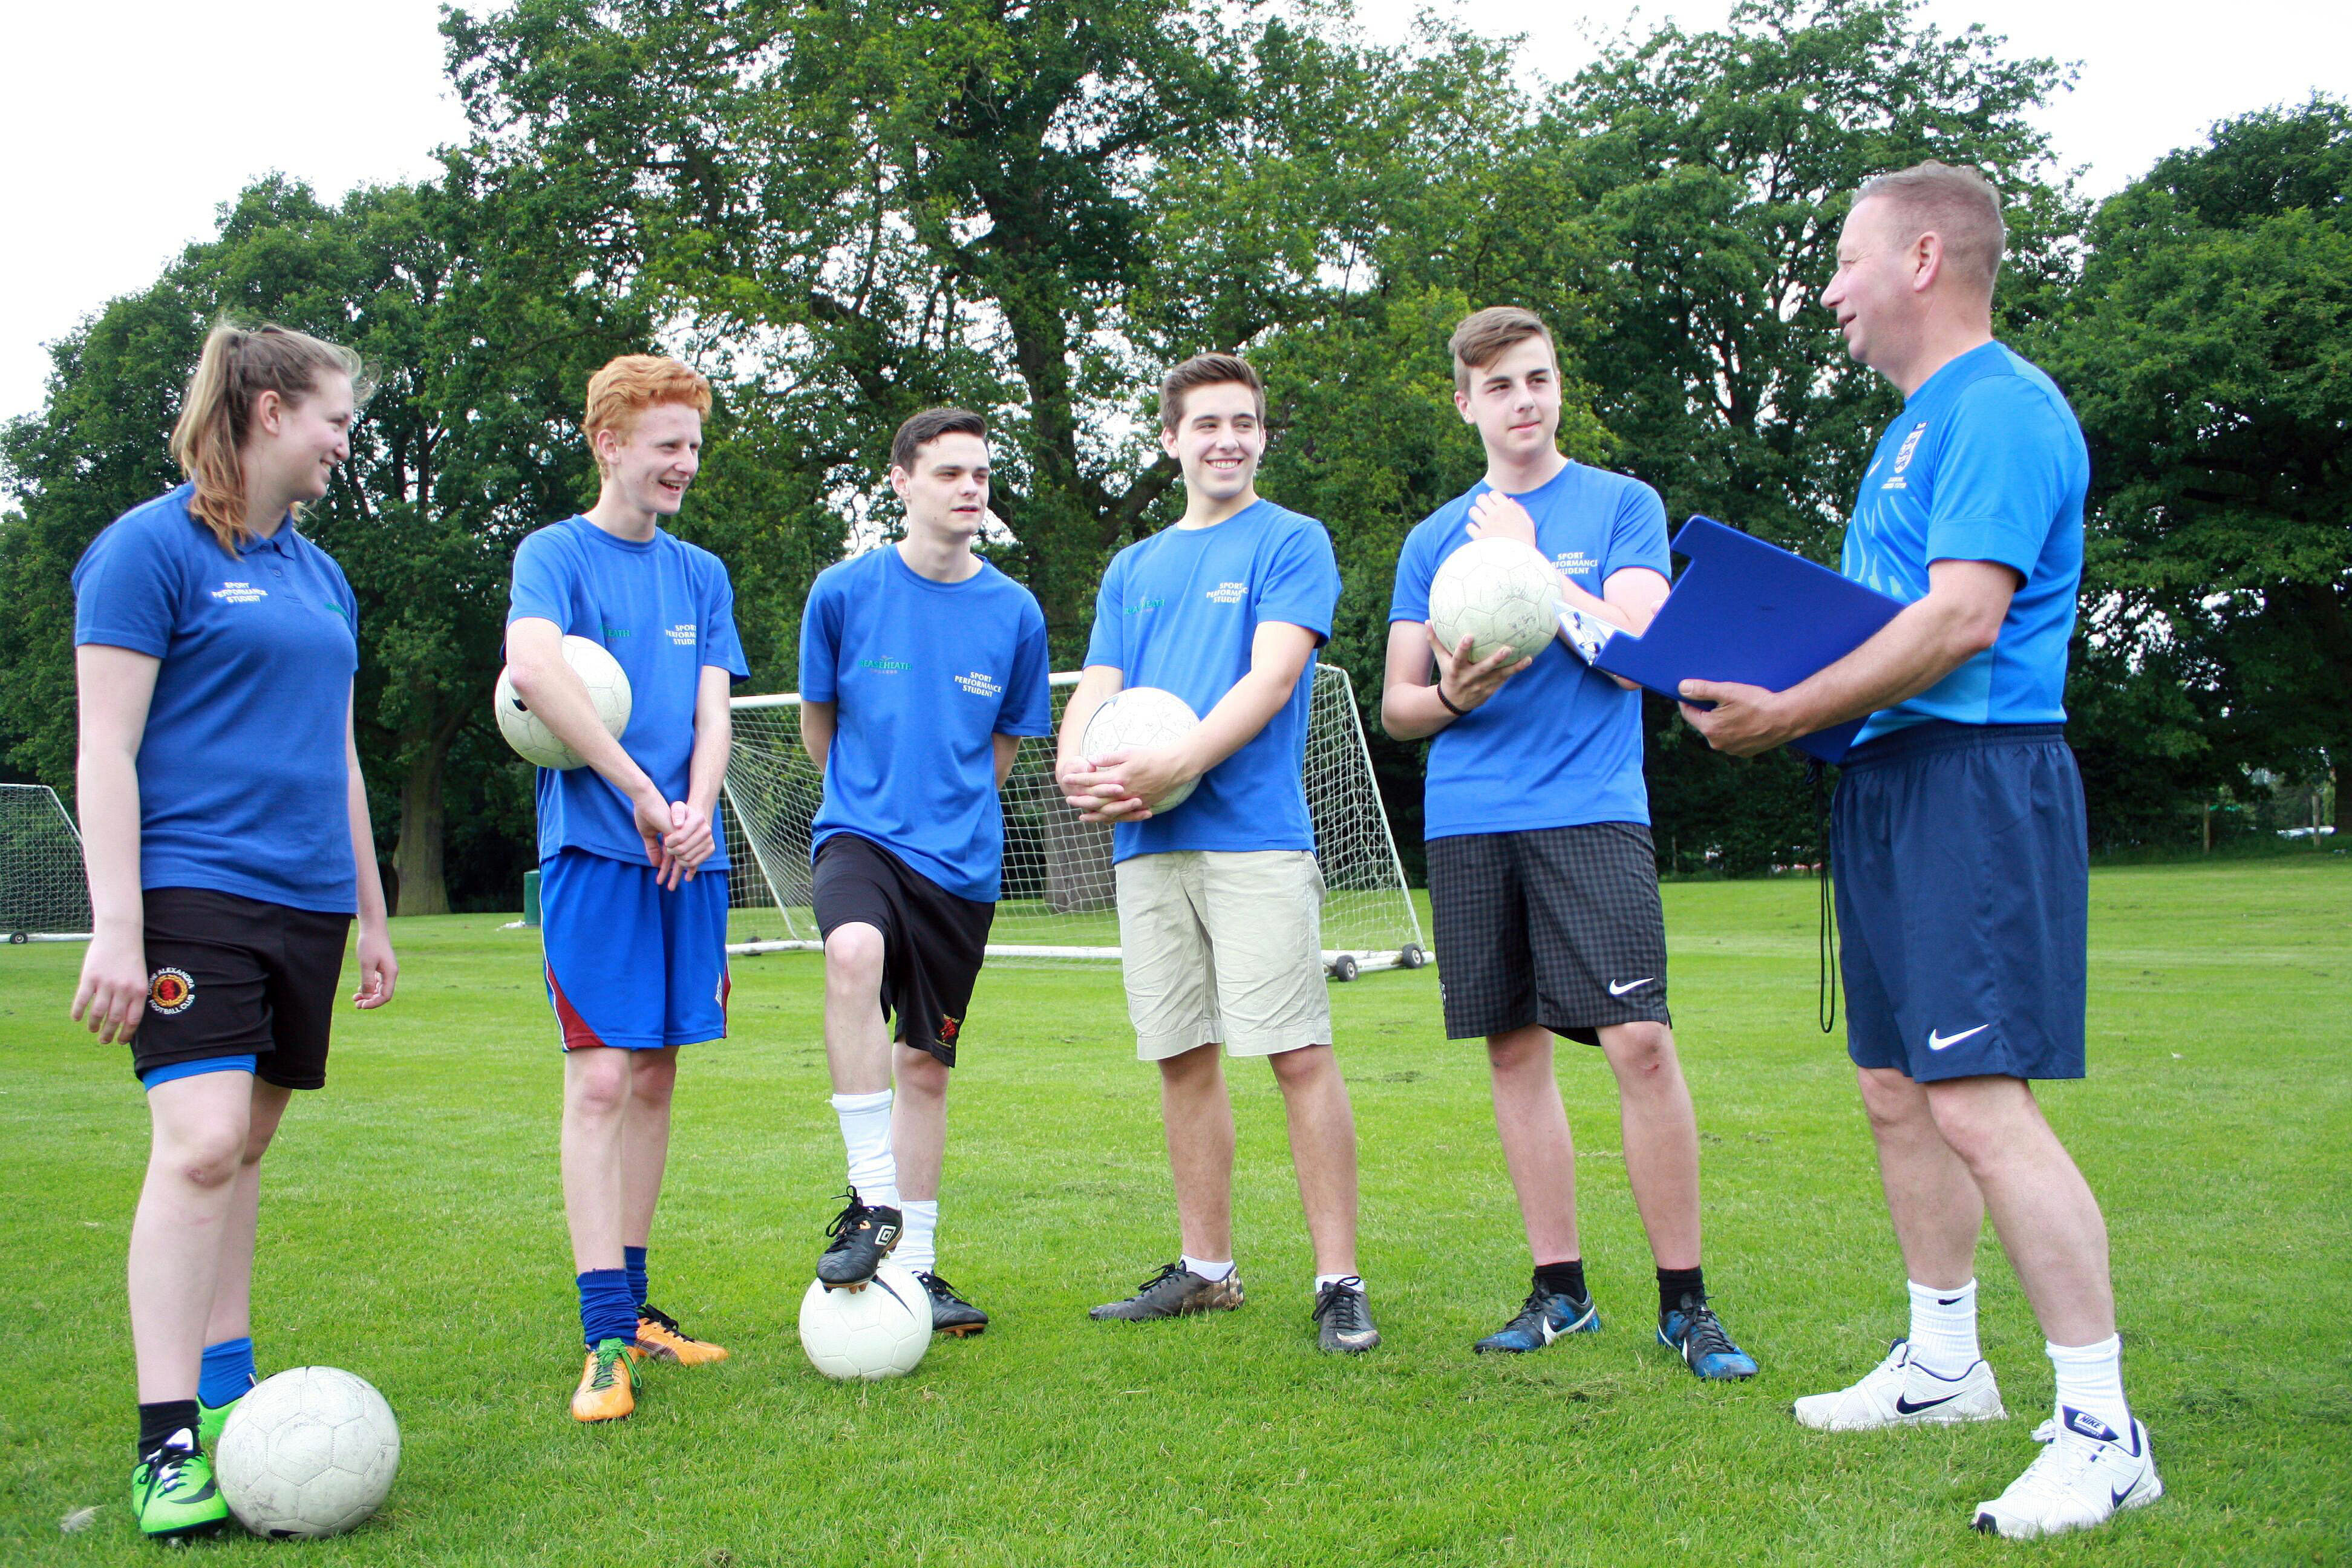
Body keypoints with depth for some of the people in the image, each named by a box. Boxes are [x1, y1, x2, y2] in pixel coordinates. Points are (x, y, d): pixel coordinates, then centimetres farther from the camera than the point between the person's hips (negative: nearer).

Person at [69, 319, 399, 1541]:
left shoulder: (319, 574, 18)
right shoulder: (150, 546, -3)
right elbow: (105, 750, -8)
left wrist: (370, 915, 23)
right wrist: (114, 926, -15)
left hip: (306, 899, 7)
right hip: (194, 889, -7)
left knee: (244, 1144, 10)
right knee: (199, 1143, -15)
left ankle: (227, 1397, 18)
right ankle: (167, 1443, -10)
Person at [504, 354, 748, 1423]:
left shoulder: (701, 574, 16)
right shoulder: (554, 553, 0)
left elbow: (713, 712, 8)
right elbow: (533, 667, -19)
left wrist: (696, 814, -11)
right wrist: (642, 794, -19)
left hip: (687, 855, 6)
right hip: (594, 848, -5)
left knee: (654, 1077, 9)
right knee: (600, 1079, -10)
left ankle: (632, 1305, 19)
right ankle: (606, 1340, -8)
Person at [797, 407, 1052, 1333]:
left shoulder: (1014, 613, 2)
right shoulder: (844, 591, -2)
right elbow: (818, 719, 12)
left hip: (961, 862, 2)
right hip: (859, 836, -2)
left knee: (926, 1063, 8)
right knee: (854, 953, -34)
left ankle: (915, 1263, 21)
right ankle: (872, 1199, -25)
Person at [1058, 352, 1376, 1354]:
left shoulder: (1291, 542, 5)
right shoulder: (1134, 567, 21)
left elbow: (1272, 677, -9)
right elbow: (1097, 691, 14)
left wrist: (1173, 765, -20)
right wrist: (1076, 766, -8)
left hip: (1253, 833, -5)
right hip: (1147, 846, 5)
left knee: (1299, 1053, -8)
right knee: (1184, 1059, 9)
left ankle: (1338, 1281, -1)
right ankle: (1207, 1270, 20)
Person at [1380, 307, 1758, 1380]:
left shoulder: (1622, 505, 7)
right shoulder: (1435, 538, 16)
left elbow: (1638, 647, -8)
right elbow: (1396, 706, 13)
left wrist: (1525, 560, -7)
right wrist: (1452, 696, -9)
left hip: (1590, 813, -3)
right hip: (1466, 824, 4)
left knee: (1639, 1042, -13)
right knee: (1514, 1051, 6)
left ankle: (1685, 1302, -1)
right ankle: (1560, 1292, 17)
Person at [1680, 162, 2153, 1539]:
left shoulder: (2000, 408, -11)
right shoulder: (1921, 424, 21)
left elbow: (1964, 618, -21)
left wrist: (1791, 712, -20)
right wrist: (1768, 698, 6)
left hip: (1974, 781, -11)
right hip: (1890, 784, 11)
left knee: (1979, 1102, -14)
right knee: (1896, 1087, 15)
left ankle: (2104, 1428, -6)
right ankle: (1944, 1364, 28)